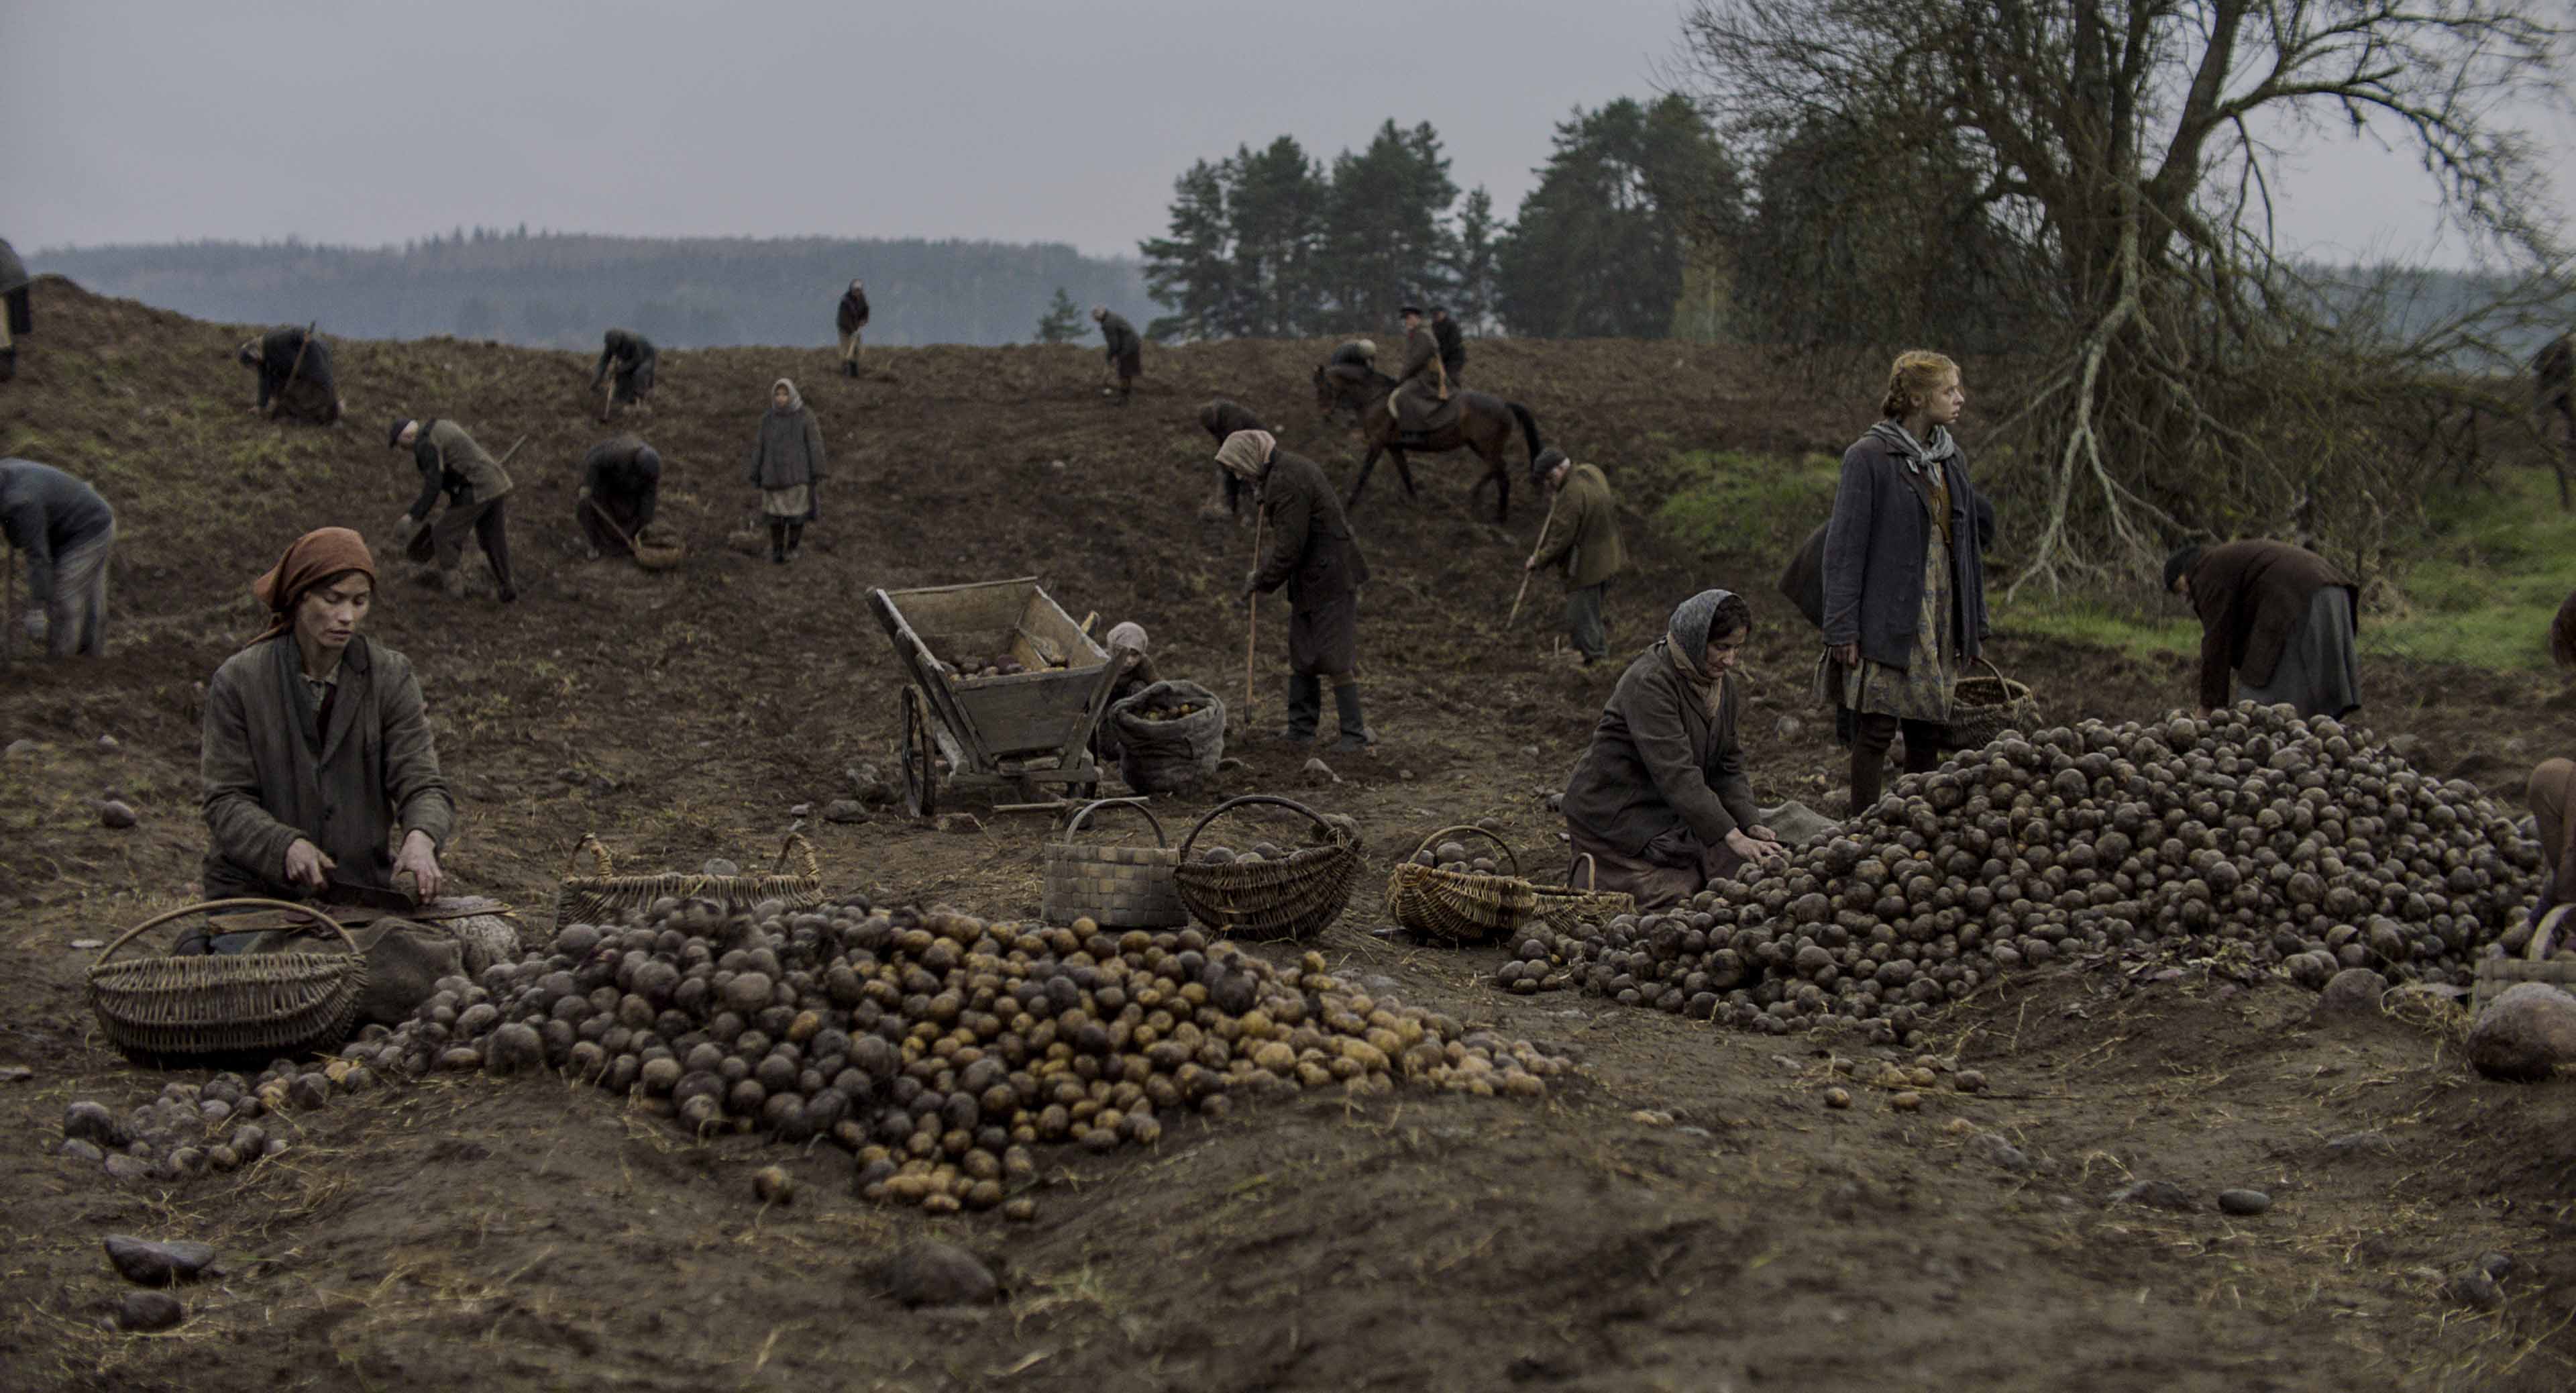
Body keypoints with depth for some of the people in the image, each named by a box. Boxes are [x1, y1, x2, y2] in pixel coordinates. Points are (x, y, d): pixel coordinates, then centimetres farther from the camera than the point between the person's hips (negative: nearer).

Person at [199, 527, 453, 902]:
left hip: (361, 887, 1)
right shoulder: (239, 680, -4)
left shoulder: (391, 676, 0)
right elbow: (227, 802, -6)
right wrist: (286, 846, -26)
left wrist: (420, 837, -29)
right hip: (255, 892, -1)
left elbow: (421, 782, -5)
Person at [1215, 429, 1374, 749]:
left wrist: (1261, 580, -11)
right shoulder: (1294, 467, 13)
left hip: (1329, 579, -11)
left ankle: (1355, 732, -1)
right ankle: (1300, 729, 19)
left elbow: (1289, 547, -22)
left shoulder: (1286, 482, -20)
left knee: (1334, 656, -6)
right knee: (1301, 655, 13)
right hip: (1312, 579, 11)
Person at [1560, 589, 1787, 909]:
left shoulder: (1723, 684, 3)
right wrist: (1732, 836, -34)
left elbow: (1728, 766, 7)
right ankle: (1589, 874, 6)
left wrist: (1751, 824, -11)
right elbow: (1675, 772, -31)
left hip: (1666, 807, 9)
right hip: (1615, 807, -9)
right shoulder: (1648, 681, -24)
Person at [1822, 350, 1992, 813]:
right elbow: (1844, 546, -10)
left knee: (1929, 733, 10)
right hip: (1889, 623, -7)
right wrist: (1843, 630, -14)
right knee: (1877, 731, -5)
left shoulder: (1953, 459, 14)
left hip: (1942, 621, 7)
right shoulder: (1869, 457, -8)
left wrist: (1975, 622, 17)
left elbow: (1967, 544, 20)